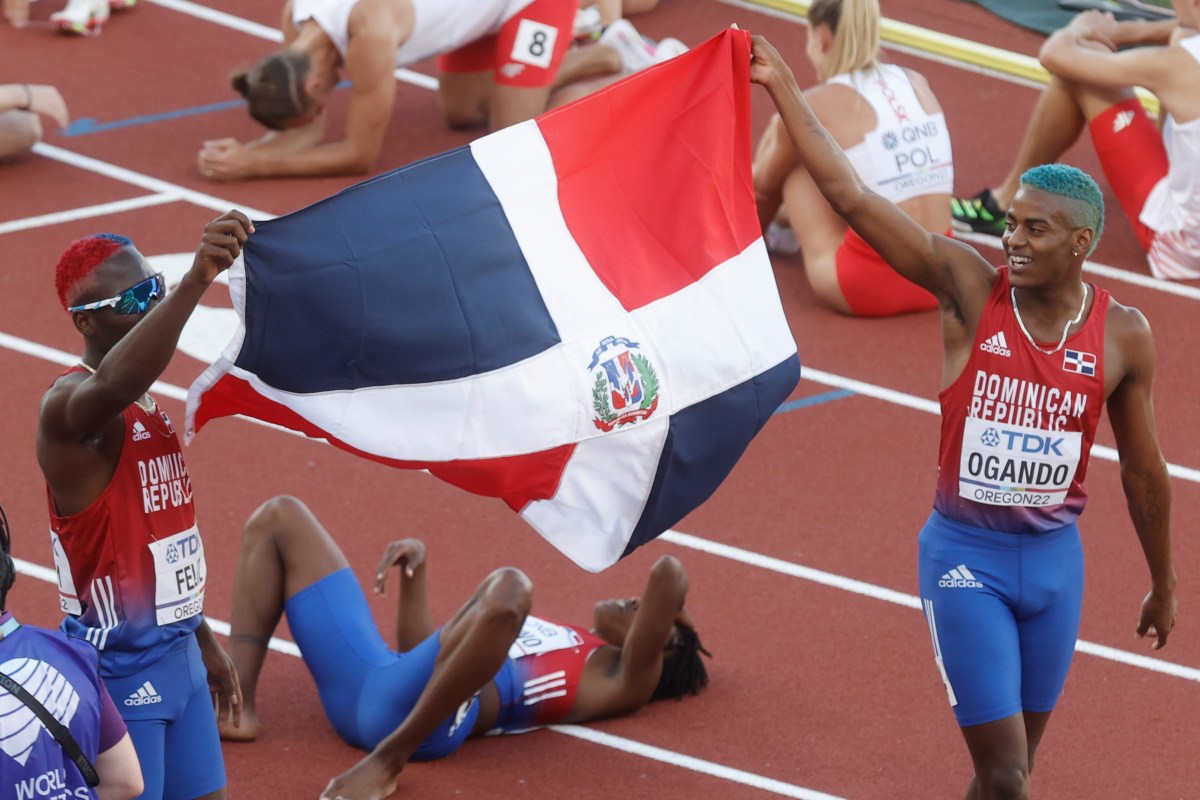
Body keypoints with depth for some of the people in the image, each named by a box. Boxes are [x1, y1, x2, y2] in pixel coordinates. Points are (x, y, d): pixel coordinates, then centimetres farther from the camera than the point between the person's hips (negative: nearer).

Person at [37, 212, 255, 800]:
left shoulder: (147, 404, 12)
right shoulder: (69, 404, -19)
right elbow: (114, 385, -45)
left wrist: (202, 638, 27)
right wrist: (194, 282, -57)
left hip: (178, 656, 9)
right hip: (117, 665, -9)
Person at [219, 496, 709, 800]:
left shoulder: (618, 676, 10)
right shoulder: (562, 645, 34)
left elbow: (669, 577, -5)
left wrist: (665, 609, 18)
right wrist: (414, 569, 25)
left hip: (420, 713, -8)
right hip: (367, 681, 8)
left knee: (506, 589, -36)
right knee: (278, 520, 14)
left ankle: (389, 758, -27)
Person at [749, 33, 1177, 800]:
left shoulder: (1123, 334, -4)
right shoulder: (971, 288, -10)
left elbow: (1144, 469, 8)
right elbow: (852, 197, -15)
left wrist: (1165, 585, 16)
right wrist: (785, 90, -19)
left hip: (1055, 559, 3)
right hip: (966, 555, -3)